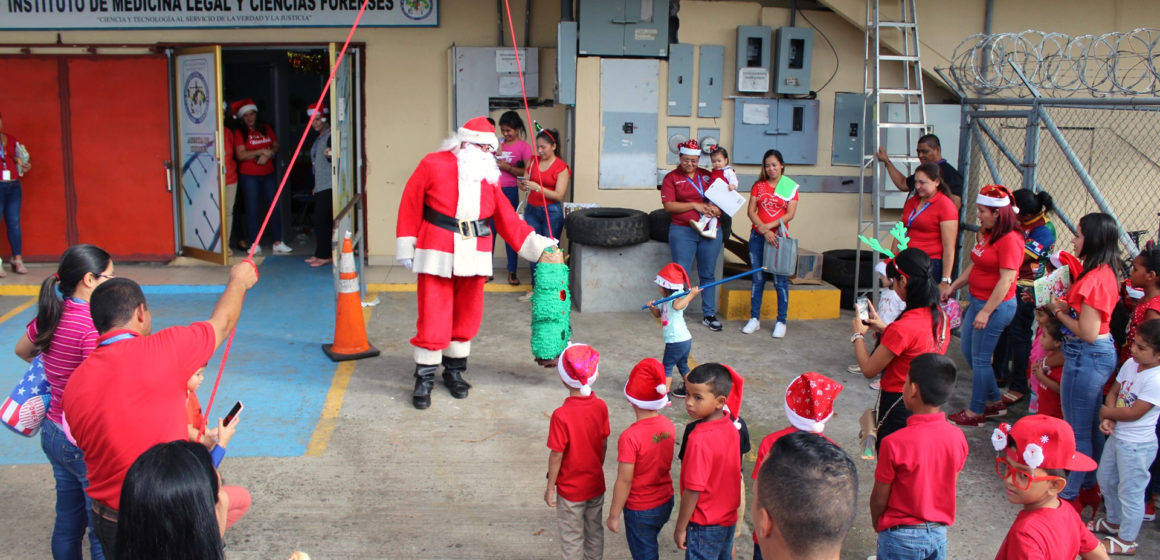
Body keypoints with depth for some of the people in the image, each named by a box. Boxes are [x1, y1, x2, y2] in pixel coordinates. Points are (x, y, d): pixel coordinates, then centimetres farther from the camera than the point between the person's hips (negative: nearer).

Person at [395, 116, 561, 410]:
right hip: (437, 254, -5)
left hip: (474, 257, 5)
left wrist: (539, 247, 6)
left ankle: (455, 371, 29)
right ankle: (424, 379, 9)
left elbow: (507, 220, 12)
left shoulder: (489, 177, 11)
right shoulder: (433, 165, -3)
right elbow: (410, 206, -1)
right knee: (433, 319, -3)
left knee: (467, 317, 11)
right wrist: (406, 248, -3)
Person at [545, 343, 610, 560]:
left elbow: (556, 455, -19)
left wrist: (550, 487, -6)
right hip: (596, 484, 5)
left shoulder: (561, 416, -26)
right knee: (595, 530, 22)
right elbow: (604, 445, 0)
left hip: (570, 489, -5)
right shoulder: (601, 407, -12)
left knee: (572, 538, 13)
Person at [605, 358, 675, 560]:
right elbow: (663, 462, 2)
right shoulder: (669, 426, -9)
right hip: (665, 502, 6)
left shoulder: (630, 437, -28)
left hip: (640, 511, -6)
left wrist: (613, 515, -11)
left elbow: (624, 481, -21)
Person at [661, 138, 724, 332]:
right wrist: (696, 205, -13)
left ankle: (709, 315, 16)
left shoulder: (708, 176, 12)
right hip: (683, 231, -3)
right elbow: (668, 206, -8)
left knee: (708, 274, 8)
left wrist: (717, 209, -6)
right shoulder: (671, 178, 2)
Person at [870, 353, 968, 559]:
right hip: (939, 534, 4)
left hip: (901, 537, -4)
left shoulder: (895, 444, -24)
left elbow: (879, 498, -13)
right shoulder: (957, 438, -10)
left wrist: (877, 525, 6)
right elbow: (949, 488, 4)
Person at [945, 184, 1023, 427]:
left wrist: (986, 312, -22)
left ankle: (976, 412, 14)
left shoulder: (1010, 240, -20)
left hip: (996, 306, -10)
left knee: (980, 359, 0)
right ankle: (995, 401, 31)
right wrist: (953, 286, 18)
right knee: (968, 352, 17)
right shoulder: (987, 234, 9)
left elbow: (1006, 280, -22)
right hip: (976, 300, 10)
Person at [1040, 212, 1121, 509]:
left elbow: (1088, 333, -24)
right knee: (1090, 428, 20)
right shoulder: (1104, 273, 6)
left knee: (1077, 431, 4)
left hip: (1086, 357, -10)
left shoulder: (1094, 279, -24)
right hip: (1100, 354, 10)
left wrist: (1058, 311, -12)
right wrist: (1061, 305, 3)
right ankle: (1089, 489, 33)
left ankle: (1071, 496, 16)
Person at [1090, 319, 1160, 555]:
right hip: (1117, 436, 9)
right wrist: (1108, 419, -12)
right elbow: (1114, 391, 4)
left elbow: (1134, 413, -25)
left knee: (1130, 491, 5)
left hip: (1137, 446, -9)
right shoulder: (1131, 363, -3)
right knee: (1105, 479, 25)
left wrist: (1106, 413, -10)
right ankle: (1114, 522, 46)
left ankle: (1126, 540, 22)